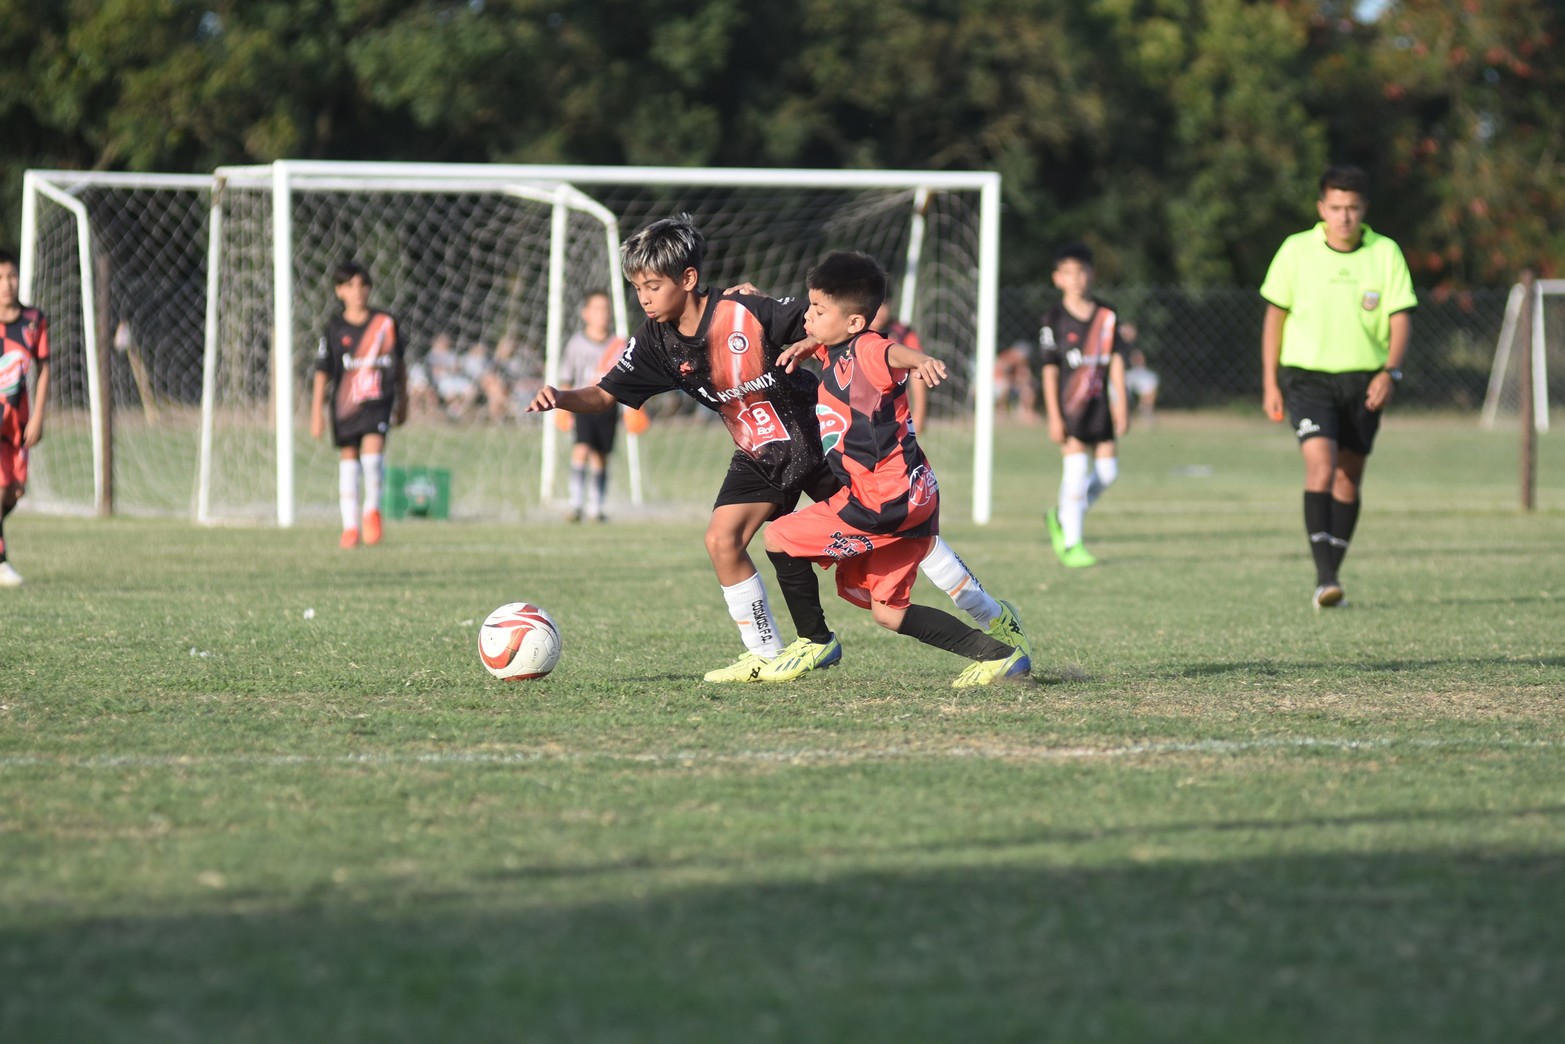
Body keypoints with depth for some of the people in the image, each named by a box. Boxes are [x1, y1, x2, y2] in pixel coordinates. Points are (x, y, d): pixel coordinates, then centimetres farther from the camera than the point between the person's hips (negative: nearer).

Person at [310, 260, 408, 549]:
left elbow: (399, 365, 15)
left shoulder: (386, 323, 3)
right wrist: (317, 413, -3)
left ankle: (372, 510, 5)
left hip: (378, 399, -1)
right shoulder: (335, 328, 0)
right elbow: (322, 372, 1)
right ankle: (350, 527, 14)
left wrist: (403, 403, 20)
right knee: (348, 457, 5)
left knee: (373, 448, -19)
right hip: (344, 403, 1)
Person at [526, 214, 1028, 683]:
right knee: (722, 539, -12)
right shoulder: (656, 342, -9)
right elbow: (605, 394, -5)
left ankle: (992, 617, 12)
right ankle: (765, 656, 2)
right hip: (760, 457, 5)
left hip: (820, 439, -5)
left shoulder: (747, 313, -25)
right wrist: (561, 398, -27)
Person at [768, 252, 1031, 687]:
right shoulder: (837, 351, 13)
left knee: (778, 538, -3)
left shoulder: (865, 350, -17)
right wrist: (802, 347, 13)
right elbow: (820, 341, 37)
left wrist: (921, 361, -63)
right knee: (888, 612, 14)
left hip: (885, 500, -10)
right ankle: (996, 654, 11)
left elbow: (894, 353, -40)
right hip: (908, 498, 10)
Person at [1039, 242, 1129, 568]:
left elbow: (1116, 361, 6)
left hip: (1099, 403, 4)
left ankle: (1062, 517, 25)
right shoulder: (1055, 319, -3)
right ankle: (1071, 544, -1)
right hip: (1069, 404, -4)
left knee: (1107, 471, 3)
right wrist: (1054, 416, -9)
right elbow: (1050, 370, -4)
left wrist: (1121, 406, -1)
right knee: (1076, 471, -9)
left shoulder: (1107, 315, 6)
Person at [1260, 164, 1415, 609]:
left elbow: (1400, 318, -2)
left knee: (1348, 480, 7)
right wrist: (1270, 383, 2)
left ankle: (1330, 576, 21)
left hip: (1364, 382, 2)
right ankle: (1325, 577, -23)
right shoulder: (1297, 251, -3)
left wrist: (1390, 372, -18)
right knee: (1321, 467, -19)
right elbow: (1275, 315, 4)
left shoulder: (1385, 253, -2)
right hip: (1308, 375, -2)